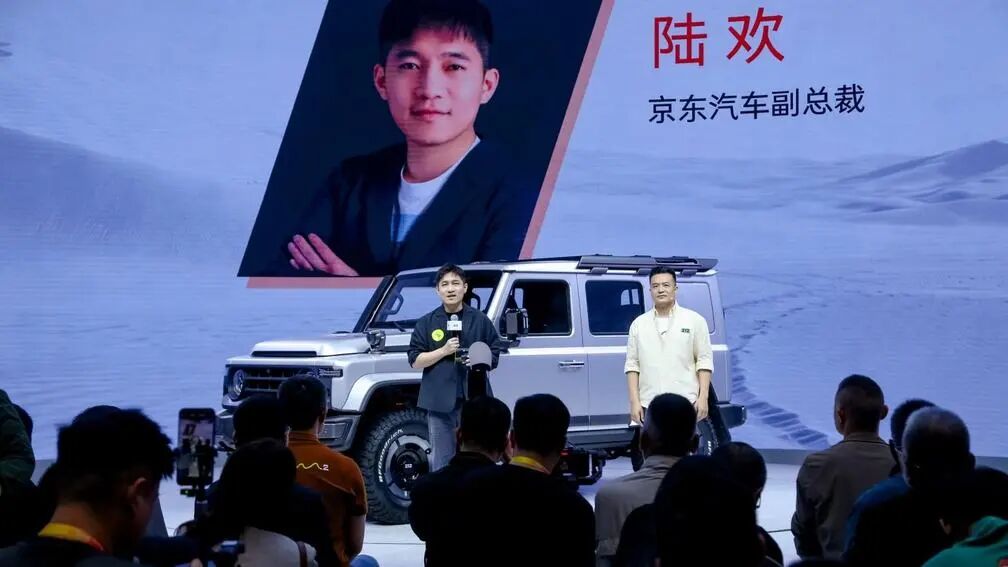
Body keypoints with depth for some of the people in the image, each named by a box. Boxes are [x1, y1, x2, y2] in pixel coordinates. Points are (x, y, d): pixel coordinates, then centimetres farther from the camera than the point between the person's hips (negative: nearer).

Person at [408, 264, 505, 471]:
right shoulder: (426, 323, 5)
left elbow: (495, 354, 9)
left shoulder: (480, 320, 6)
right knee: (441, 461, 5)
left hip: (474, 398, 0)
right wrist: (444, 351, -11)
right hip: (440, 400, 0)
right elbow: (415, 361, 1)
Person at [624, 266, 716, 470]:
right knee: (644, 461, -1)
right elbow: (632, 365, 9)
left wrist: (703, 397, -7)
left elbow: (704, 361, 3)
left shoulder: (694, 321, 7)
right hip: (648, 407, 2)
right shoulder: (639, 324, 12)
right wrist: (634, 402, 0)